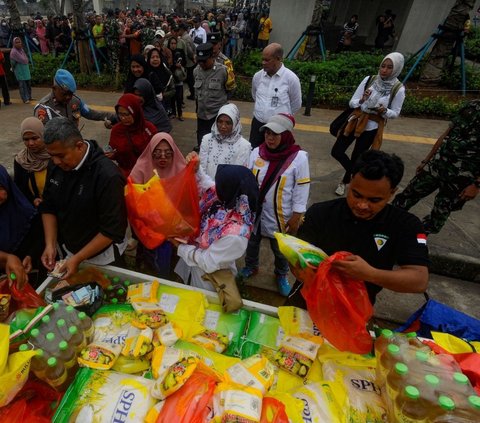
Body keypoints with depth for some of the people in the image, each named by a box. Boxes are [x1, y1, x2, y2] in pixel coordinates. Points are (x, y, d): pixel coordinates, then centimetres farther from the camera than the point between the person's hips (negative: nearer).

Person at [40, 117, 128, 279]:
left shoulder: (107, 175, -31)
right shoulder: (56, 166, -9)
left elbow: (112, 229, -27)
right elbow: (48, 207, 3)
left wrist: (78, 259, -23)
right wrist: (50, 245, -7)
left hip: (102, 258, -6)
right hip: (68, 252, 6)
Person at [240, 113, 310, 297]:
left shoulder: (299, 157, -16)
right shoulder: (257, 152, -6)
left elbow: (301, 191, -11)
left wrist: (295, 218, -10)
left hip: (279, 216, -3)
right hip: (254, 211, 3)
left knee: (280, 250, 18)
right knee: (252, 242, 24)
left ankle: (281, 275, 46)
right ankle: (250, 267, 53)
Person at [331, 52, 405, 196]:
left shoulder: (398, 89, -9)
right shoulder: (369, 79, -5)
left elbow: (395, 113, -1)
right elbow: (352, 102, -4)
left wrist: (384, 111, -22)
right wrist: (361, 100, -26)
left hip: (372, 127, -2)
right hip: (355, 121, 2)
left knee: (356, 158, 9)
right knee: (336, 152, 0)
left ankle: (345, 182, 35)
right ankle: (354, 173, 26)